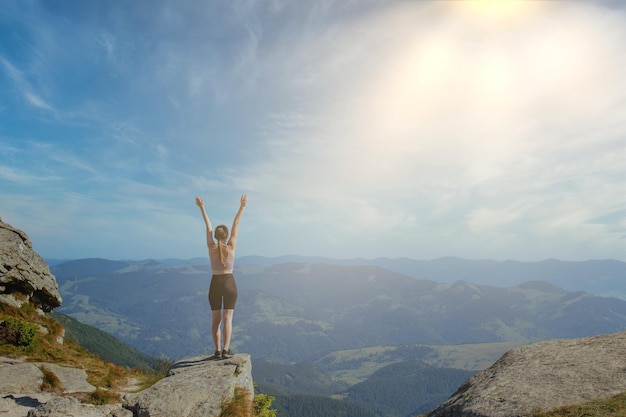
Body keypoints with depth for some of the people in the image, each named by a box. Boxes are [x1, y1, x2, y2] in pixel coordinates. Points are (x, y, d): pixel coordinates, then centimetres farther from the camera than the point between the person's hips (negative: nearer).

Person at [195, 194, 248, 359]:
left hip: (215, 284, 2)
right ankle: (226, 349, -9)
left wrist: (202, 207, 11)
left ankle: (218, 350, 8)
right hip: (229, 283, -1)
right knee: (228, 317, 0)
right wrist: (242, 207, -1)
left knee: (216, 319, 8)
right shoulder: (231, 247, -6)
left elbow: (208, 226, 2)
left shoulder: (211, 247, -4)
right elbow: (236, 225, -4)